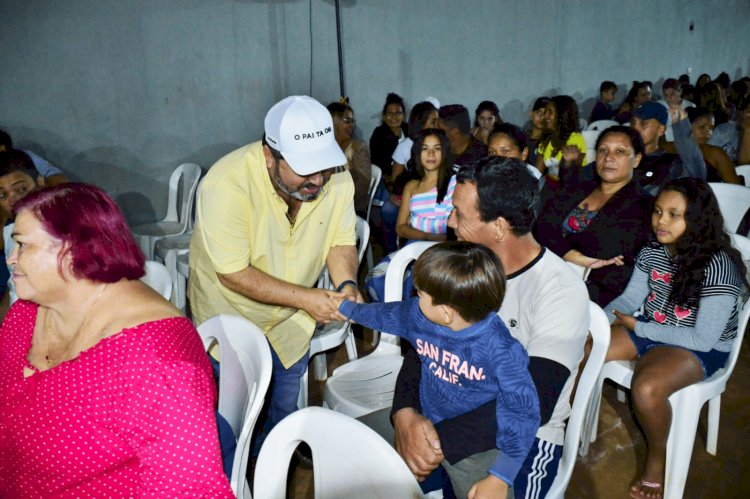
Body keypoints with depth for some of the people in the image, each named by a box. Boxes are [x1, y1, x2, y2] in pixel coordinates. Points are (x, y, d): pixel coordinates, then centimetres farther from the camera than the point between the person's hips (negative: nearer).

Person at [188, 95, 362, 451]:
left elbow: (341, 241, -7)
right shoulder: (227, 185, -34)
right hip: (232, 315, -4)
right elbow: (234, 273, -29)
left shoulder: (337, 179, -20)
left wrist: (346, 283, -28)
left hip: (291, 322, 4)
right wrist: (304, 297, -34)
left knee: (285, 409, 24)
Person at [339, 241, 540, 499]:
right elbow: (385, 314, 10)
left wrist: (499, 478, -31)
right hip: (427, 419, 5)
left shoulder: (501, 351, -29)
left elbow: (522, 412, -25)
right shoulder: (419, 315, -12)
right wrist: (346, 307, 26)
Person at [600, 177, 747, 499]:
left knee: (646, 388, -33)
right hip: (647, 329, 7)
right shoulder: (652, 252, -3)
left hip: (701, 349, -6)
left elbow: (703, 339, -23)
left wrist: (638, 328, -18)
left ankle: (658, 455, -2)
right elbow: (630, 298, 4)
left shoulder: (717, 266, -24)